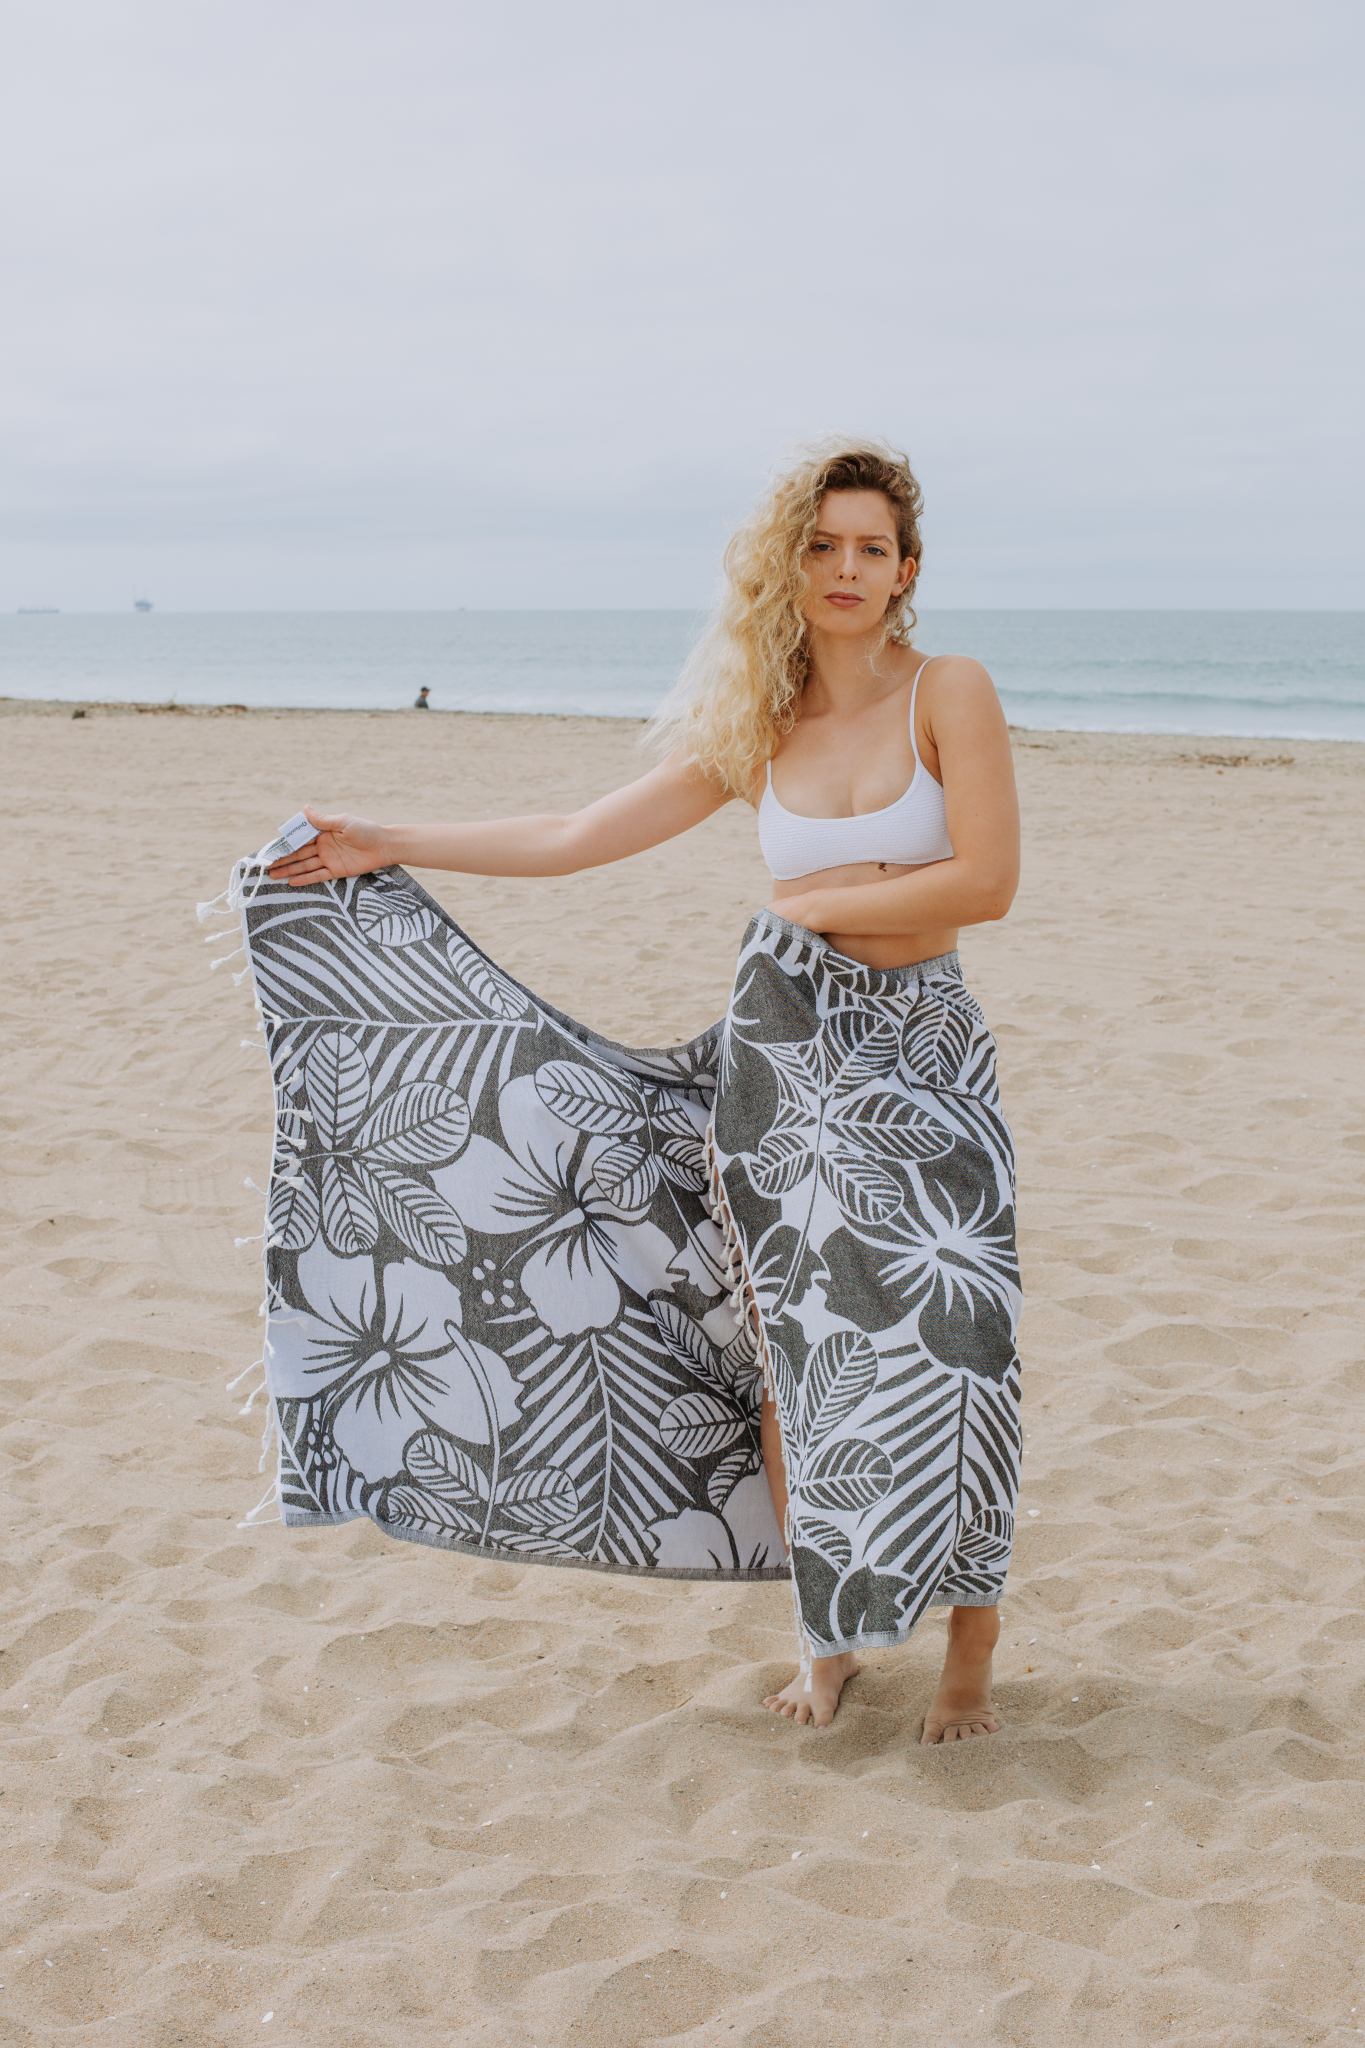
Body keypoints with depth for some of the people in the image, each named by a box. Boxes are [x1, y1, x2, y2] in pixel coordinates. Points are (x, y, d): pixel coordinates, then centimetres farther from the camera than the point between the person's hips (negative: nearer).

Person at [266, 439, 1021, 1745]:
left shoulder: (949, 692, -4)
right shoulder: (756, 731, 6)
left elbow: (987, 881, -14)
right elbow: (577, 837, 9)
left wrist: (821, 901, -5)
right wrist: (390, 844, 9)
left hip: (925, 1061, -2)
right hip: (787, 1051, 2)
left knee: (948, 1349, -5)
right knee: (798, 1358, 4)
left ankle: (971, 1645, 13)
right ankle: (829, 1633, 22)